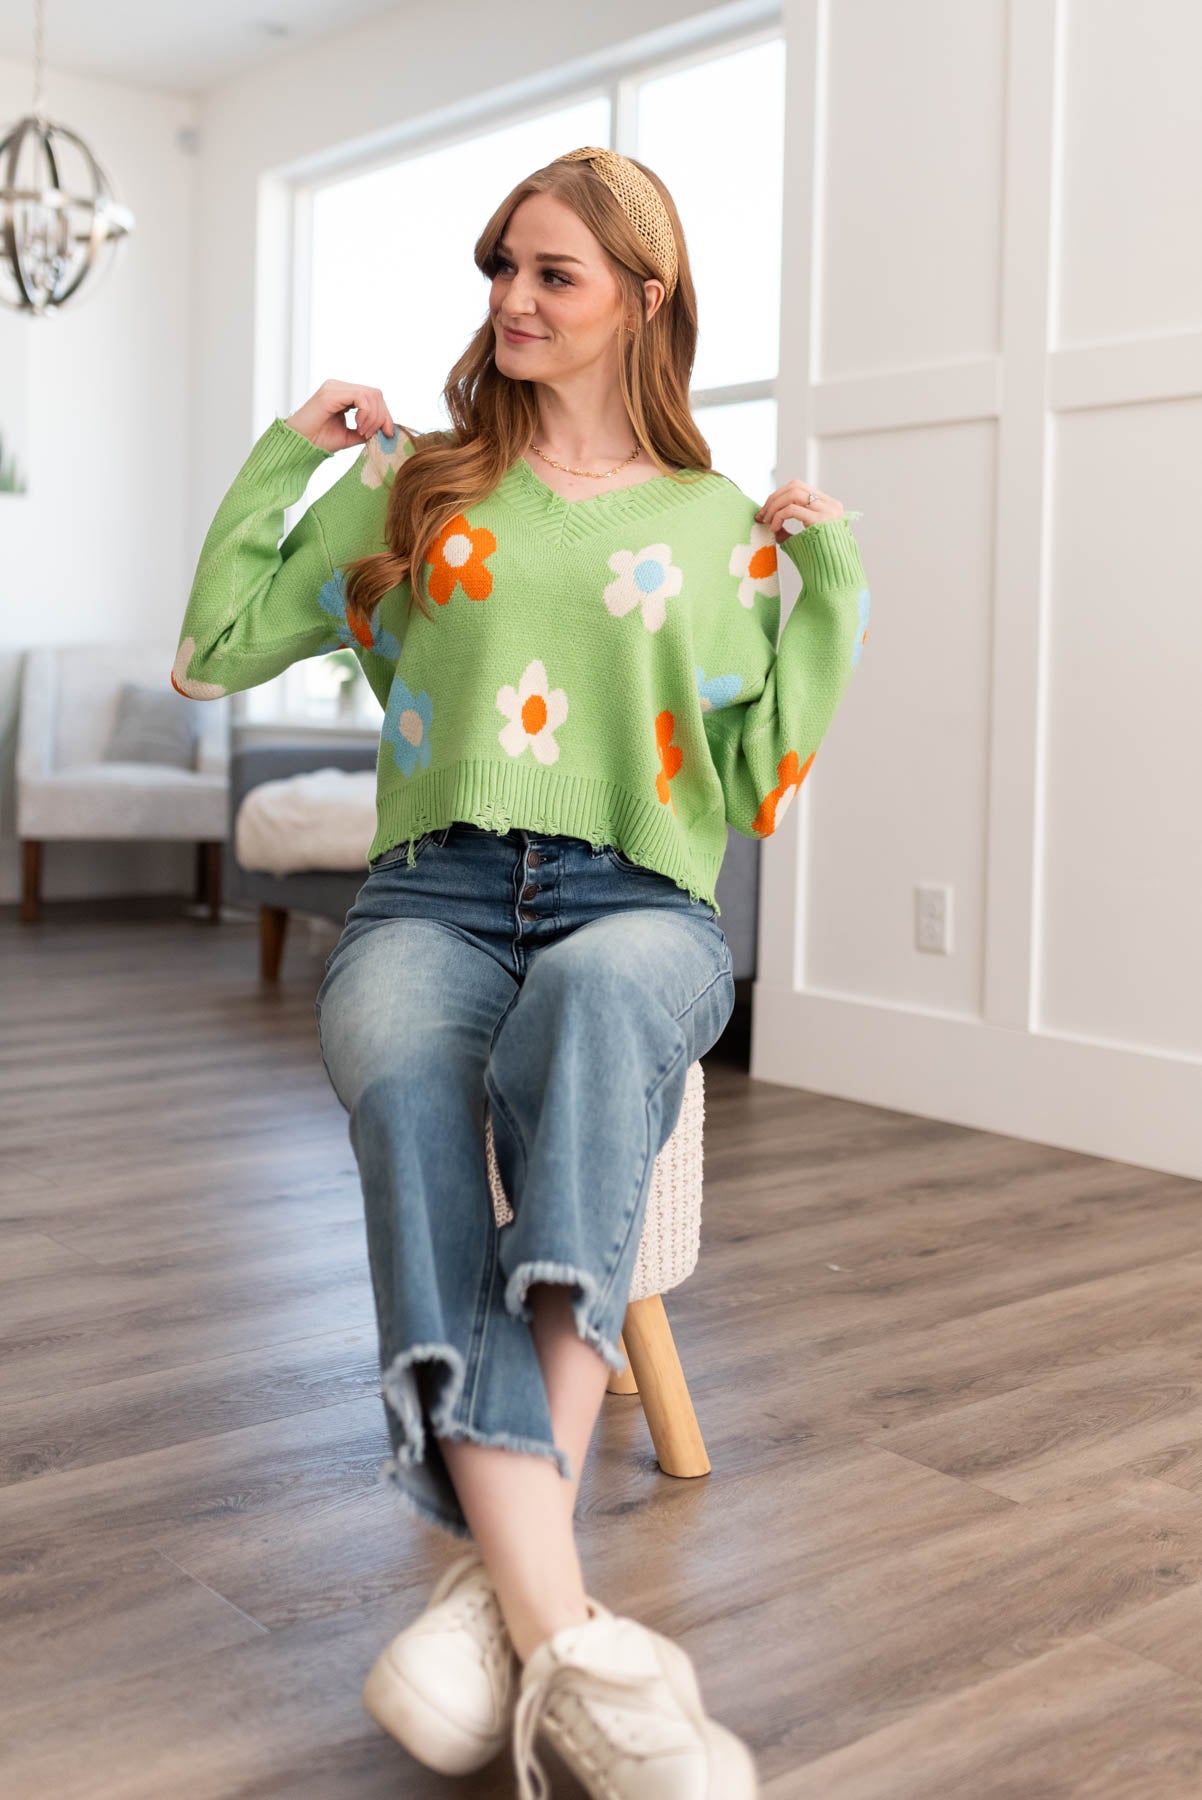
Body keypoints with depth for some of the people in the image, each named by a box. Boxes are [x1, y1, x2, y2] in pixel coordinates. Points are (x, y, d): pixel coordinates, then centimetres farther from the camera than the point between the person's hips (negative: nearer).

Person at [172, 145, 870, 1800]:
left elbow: (760, 791, 11)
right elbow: (212, 652, 17)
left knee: (595, 994, -41)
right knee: (404, 1071, -37)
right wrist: (287, 453, 13)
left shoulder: (716, 528, 17)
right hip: (434, 894, 1)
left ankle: (506, 1567, -45)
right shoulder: (413, 487, 20)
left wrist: (835, 594, 5)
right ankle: (569, 1638, -45)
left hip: (639, 901, 0)